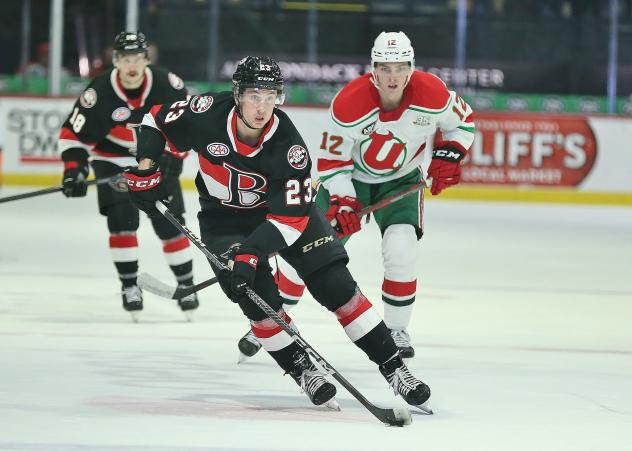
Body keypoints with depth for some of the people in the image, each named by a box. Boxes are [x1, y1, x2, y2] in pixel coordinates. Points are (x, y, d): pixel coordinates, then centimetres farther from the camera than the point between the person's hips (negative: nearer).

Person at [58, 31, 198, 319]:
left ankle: (186, 284, 12)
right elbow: (72, 134, -16)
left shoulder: (167, 85, -19)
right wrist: (73, 168, -26)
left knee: (170, 222, -3)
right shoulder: (99, 93, -23)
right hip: (113, 160, -1)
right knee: (121, 220, -15)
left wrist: (174, 154, -10)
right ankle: (129, 285, 0)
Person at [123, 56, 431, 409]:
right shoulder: (207, 114, -25)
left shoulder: (288, 145, -29)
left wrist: (252, 252, -40)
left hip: (284, 206, -1)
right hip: (225, 219, 1)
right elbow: (157, 121, -5)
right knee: (258, 296, -19)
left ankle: (392, 366, -2)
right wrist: (145, 169, -14)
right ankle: (302, 370, -1)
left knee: (336, 284, -9)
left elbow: (290, 218, -29)